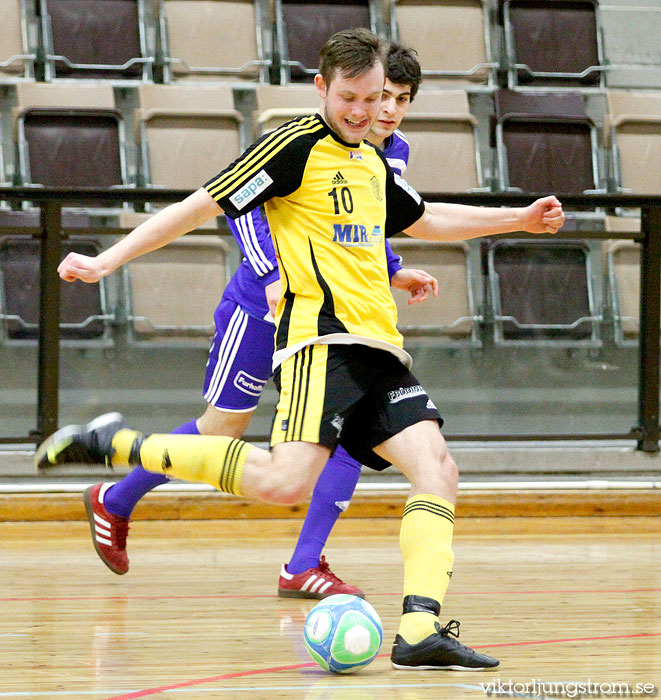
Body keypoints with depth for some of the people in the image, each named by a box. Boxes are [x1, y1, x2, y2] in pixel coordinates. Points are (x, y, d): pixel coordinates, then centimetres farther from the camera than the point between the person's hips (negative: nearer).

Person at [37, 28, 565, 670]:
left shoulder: (373, 164, 21)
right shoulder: (296, 146, -3)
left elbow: (425, 221, 41)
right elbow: (202, 206, -5)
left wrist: (517, 219, 42)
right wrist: (107, 261, -10)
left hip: (379, 349, 8)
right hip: (322, 339, -8)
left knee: (437, 470, -11)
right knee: (287, 483, -25)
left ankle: (420, 631, -18)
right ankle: (116, 445, -13)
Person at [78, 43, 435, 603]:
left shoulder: (395, 154, 3)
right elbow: (243, 202, -25)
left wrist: (395, 273, 12)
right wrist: (275, 275, -36)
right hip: (263, 306, -6)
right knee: (222, 429, 4)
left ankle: (303, 568, -4)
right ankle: (113, 502, 28)